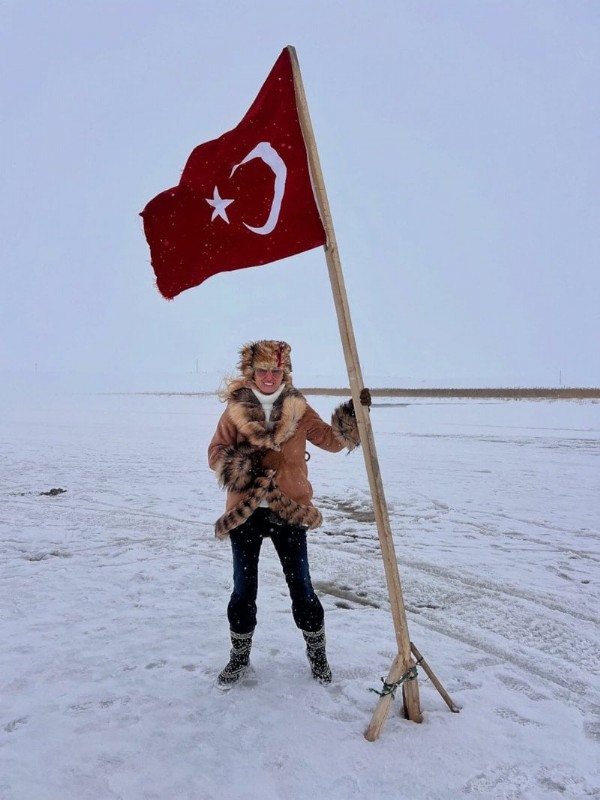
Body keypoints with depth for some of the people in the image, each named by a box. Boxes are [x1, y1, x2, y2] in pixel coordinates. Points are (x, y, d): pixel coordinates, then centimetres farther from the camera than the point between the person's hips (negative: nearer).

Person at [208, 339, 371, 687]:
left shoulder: (299, 410, 0)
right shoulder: (236, 409, -2)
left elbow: (333, 440, 2)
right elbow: (216, 453, -2)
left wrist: (355, 413, -12)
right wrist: (239, 463, -22)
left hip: (289, 512, 0)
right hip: (245, 513, 0)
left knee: (301, 585, 9)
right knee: (244, 588, 11)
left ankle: (317, 653, 31)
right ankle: (240, 656, 33)